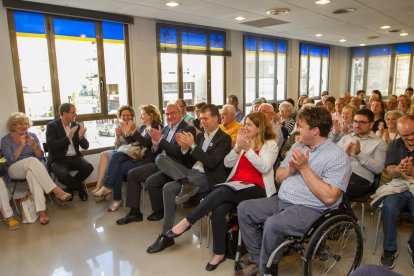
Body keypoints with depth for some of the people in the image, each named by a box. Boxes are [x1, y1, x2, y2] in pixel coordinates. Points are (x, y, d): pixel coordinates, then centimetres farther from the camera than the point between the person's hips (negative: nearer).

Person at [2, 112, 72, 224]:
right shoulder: (6, 140, 4)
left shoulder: (32, 135, 8)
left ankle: (41, 211, -49)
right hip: (15, 170, -1)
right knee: (32, 160, -35)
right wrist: (21, 146, -17)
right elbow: (10, 160, -8)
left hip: (32, 168, 2)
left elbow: (41, 156, 2)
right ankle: (56, 191, -45)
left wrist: (34, 145, -16)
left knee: (32, 173, -37)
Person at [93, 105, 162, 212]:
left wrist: (133, 131, -22)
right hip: (136, 154, 7)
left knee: (118, 169, -18)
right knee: (116, 155, -19)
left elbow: (147, 143, -20)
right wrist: (126, 132, 0)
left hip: (147, 159, -7)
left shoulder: (157, 127, -6)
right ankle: (107, 186, -21)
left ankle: (117, 199, -4)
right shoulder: (143, 127, 18)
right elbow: (132, 142, 17)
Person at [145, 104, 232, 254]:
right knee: (160, 158, -14)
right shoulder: (200, 136, 17)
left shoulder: (224, 138, -4)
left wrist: (193, 145, -17)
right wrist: (184, 147, -3)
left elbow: (211, 163, -16)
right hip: (192, 172, 8)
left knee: (169, 189, -26)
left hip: (208, 177, -8)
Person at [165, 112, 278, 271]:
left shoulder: (270, 144, 2)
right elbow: (227, 163, 7)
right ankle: (219, 253, -11)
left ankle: (187, 222, -24)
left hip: (256, 188, -4)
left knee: (223, 192, -33)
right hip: (235, 185, 5)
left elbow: (264, 168, -14)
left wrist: (247, 149, -21)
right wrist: (238, 147, -9)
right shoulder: (244, 141, 17)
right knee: (218, 209, -26)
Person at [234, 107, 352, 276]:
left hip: (310, 210, -8)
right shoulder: (297, 146, 11)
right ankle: (257, 260, 6)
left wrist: (304, 168, -20)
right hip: (281, 200, 8)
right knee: (244, 208, -3)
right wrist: (291, 169, -9)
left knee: (272, 224, -31)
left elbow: (329, 197, -21)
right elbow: (278, 177, 14)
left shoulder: (338, 157, -11)